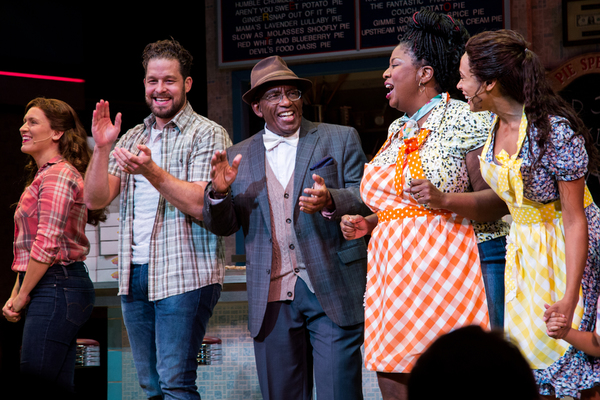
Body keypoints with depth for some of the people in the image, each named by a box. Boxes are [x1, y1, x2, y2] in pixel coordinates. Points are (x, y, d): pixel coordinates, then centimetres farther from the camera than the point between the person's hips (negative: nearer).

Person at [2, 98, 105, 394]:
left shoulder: (57, 175, -11)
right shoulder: (43, 175, 21)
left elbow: (47, 245, -18)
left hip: (57, 288, -10)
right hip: (53, 289, 10)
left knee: (37, 379, -13)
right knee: (57, 385, 8)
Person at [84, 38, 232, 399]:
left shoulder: (207, 135, -1)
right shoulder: (133, 138, 17)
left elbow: (202, 205, -13)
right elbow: (96, 199, 9)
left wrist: (152, 171, -23)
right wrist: (103, 147, -5)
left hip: (184, 275, -6)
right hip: (135, 275, 6)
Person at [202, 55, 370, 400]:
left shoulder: (341, 140, 8)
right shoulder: (239, 157, 14)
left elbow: (366, 202, 0)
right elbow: (221, 226, 12)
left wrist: (330, 201, -21)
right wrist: (219, 191, -10)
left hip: (333, 292, -2)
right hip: (272, 302, 2)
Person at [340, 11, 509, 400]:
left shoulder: (465, 120, -3)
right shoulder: (398, 130, 21)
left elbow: (498, 201, -10)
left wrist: (444, 200, -24)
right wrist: (368, 224, 11)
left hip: (441, 272, -8)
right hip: (393, 273, 8)